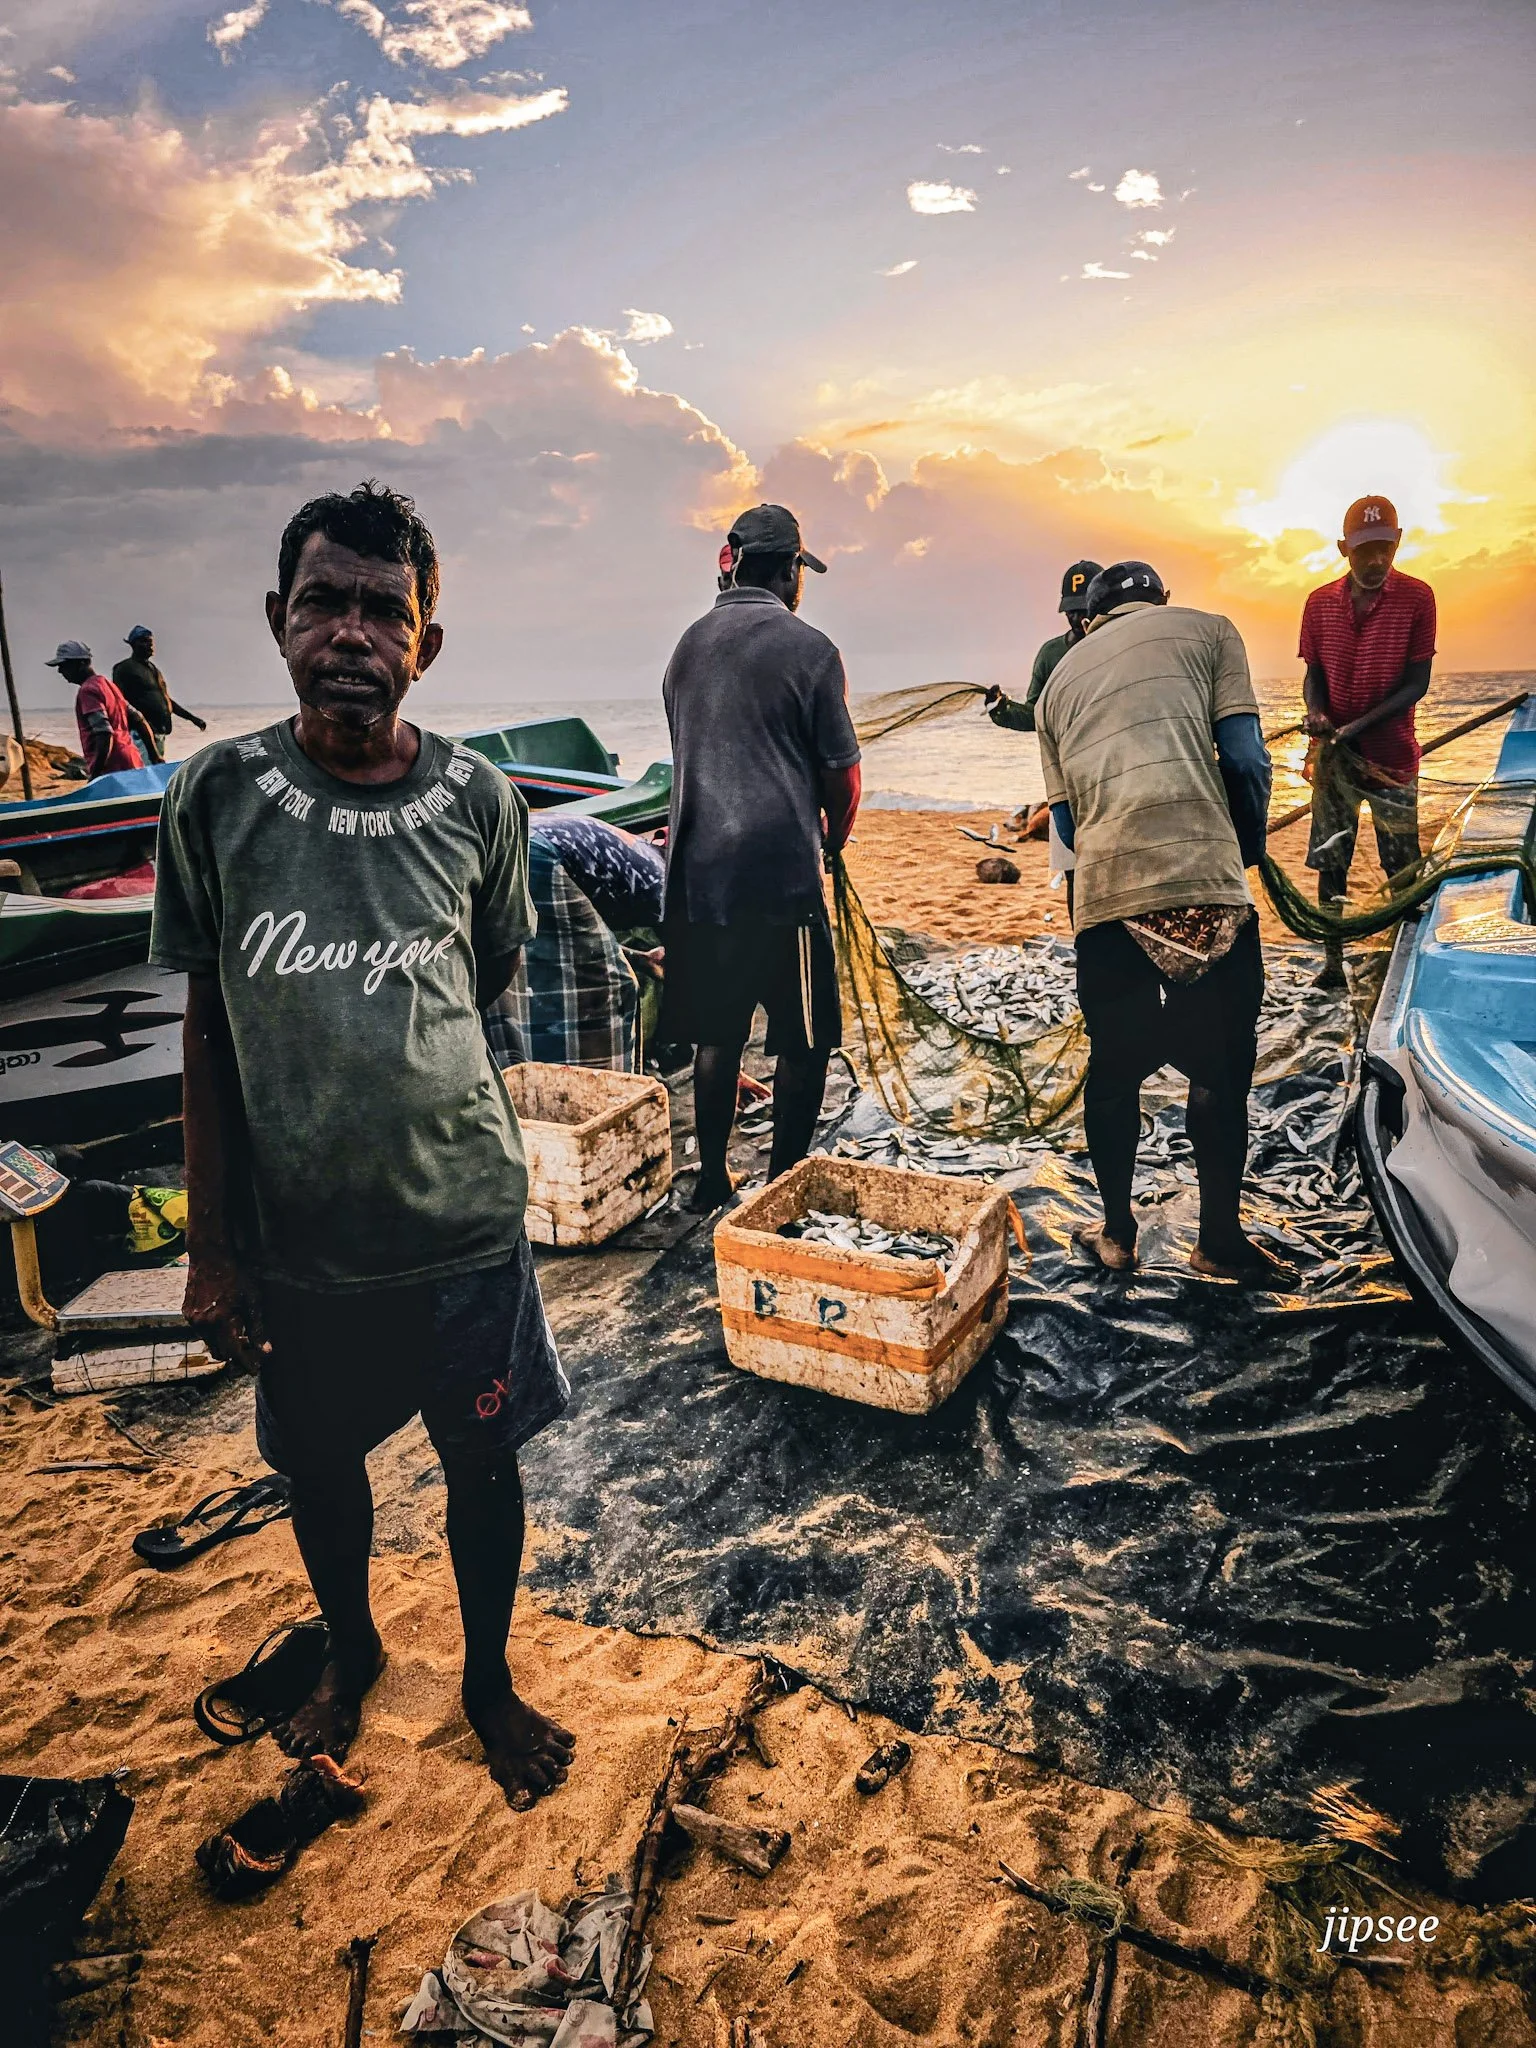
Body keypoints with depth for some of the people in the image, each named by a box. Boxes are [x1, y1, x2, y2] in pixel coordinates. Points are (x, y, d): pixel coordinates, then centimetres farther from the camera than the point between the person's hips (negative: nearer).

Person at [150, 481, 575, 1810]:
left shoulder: (477, 801, -7)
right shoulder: (217, 798, -8)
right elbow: (209, 1029, -2)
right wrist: (211, 1241, -1)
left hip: (464, 1218, 0)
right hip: (293, 1236, 1)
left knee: (483, 1461, 15)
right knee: (320, 1466, 20)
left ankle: (489, 1678, 43)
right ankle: (353, 1651, 51)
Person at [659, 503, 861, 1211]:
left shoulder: (689, 644, 12)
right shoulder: (808, 647, -6)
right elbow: (842, 772, -2)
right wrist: (834, 839, 17)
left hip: (697, 866, 6)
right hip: (782, 868, -6)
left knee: (715, 1032, 15)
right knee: (805, 1039, 5)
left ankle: (712, 1179, 23)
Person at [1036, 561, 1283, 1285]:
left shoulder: (1060, 677, 24)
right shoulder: (1207, 630, 14)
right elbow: (1245, 762, 3)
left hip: (1104, 896, 3)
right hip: (1206, 885, -3)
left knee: (1113, 1069, 19)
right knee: (1221, 1073, 13)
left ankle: (1117, 1232, 31)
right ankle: (1220, 1239, 25)